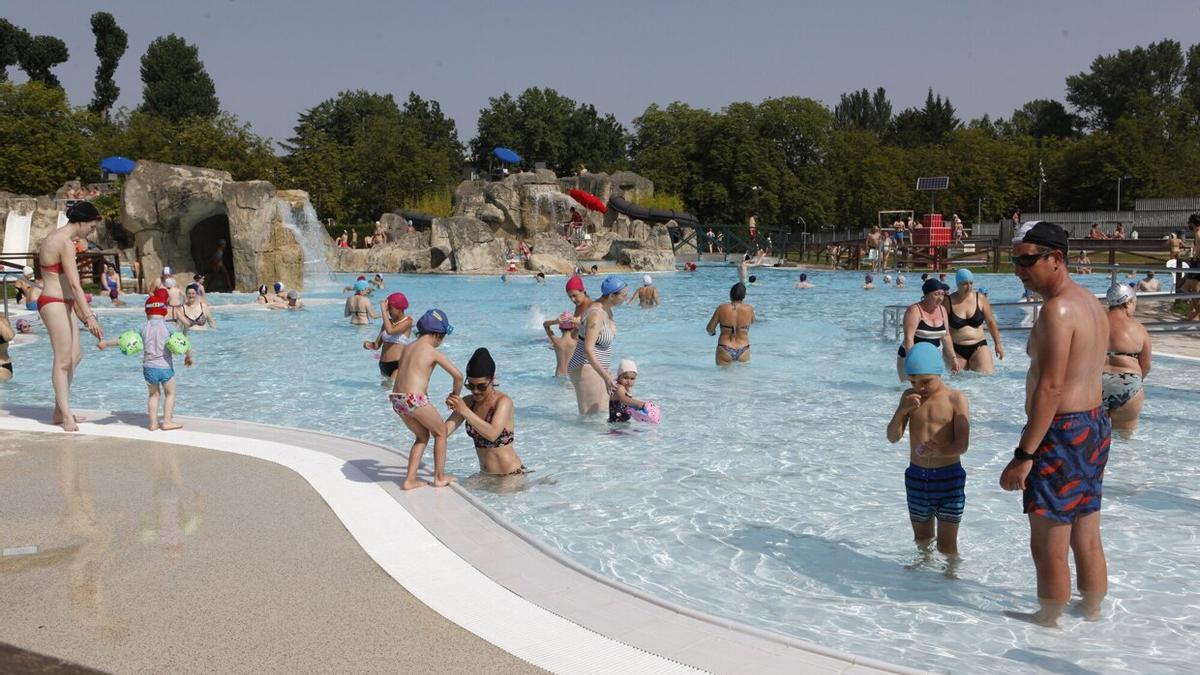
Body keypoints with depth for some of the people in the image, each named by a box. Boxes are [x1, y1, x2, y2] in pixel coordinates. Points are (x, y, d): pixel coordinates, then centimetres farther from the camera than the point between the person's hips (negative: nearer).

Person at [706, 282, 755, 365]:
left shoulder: (722, 308, -6)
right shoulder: (749, 309, -4)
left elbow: (709, 328, 2)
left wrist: (712, 332, 24)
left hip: (725, 351, -1)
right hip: (743, 351, 1)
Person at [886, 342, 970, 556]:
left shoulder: (956, 399, -9)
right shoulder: (909, 397, 3)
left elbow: (962, 444, -16)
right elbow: (893, 437, -1)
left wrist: (936, 451, -35)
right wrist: (902, 411, -18)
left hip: (948, 477, -4)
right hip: (916, 477, 4)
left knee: (946, 546, 1)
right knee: (922, 540, 20)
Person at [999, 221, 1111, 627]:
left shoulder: (1057, 310, -18)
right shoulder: (1090, 302, 13)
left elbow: (1051, 387, -24)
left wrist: (1024, 454, -24)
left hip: (1063, 433, -10)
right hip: (1095, 426, 10)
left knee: (1048, 545, 3)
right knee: (1087, 541, 21)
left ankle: (1048, 623, 15)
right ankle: (1091, 615, 33)